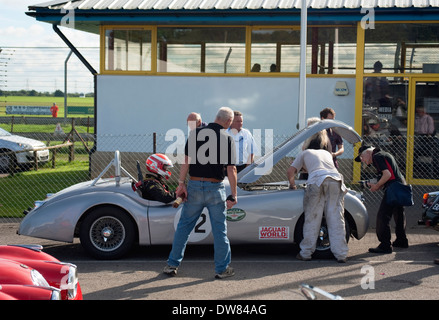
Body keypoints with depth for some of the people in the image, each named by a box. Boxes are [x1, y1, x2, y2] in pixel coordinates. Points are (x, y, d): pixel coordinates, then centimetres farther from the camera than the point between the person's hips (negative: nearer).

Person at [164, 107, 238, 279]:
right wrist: (233, 195, -3)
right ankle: (222, 268, 15)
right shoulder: (227, 139, -4)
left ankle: (172, 265, 16)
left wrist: (181, 183, -5)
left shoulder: (196, 133, 1)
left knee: (184, 226, 12)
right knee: (219, 229, 9)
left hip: (194, 186, 2)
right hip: (216, 187, -2)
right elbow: (231, 169, -6)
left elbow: (186, 159, -6)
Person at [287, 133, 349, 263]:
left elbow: (290, 171, 23)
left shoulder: (305, 153, 30)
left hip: (316, 180, -3)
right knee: (336, 219, 3)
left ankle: (306, 253, 7)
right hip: (335, 179, 3)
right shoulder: (327, 153, 39)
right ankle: (341, 254, 0)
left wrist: (292, 184, 38)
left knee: (312, 219, 3)